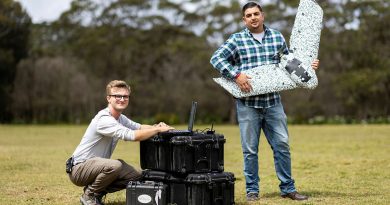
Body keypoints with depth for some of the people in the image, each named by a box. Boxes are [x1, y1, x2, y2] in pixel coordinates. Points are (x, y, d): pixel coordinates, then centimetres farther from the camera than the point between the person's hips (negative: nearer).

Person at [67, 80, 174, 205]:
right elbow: (132, 135, -34)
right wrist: (158, 129, -26)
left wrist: (155, 127, -10)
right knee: (115, 165, -36)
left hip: (97, 164, 10)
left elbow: (138, 127, 12)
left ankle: (97, 192, 12)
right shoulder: (104, 119, -25)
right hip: (79, 169, -10)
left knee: (136, 177, 3)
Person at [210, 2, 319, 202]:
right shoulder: (237, 40, -1)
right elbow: (216, 58, -9)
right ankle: (252, 190, 13)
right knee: (250, 150, 3)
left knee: (282, 145, 2)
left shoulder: (277, 37, 10)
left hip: (273, 102, 3)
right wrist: (236, 75, -20)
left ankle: (288, 188, 12)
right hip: (248, 104, -3)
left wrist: (307, 65, 5)